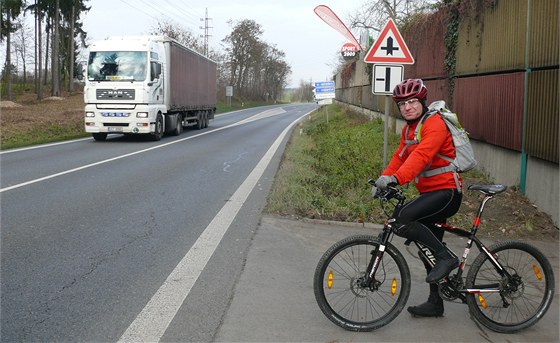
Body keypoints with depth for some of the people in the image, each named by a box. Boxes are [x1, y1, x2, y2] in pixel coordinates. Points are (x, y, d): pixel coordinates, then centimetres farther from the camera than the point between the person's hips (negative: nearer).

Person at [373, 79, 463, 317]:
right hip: (430, 193, 10)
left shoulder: (434, 124, -15)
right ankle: (435, 303, 27)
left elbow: (421, 155, -30)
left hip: (446, 191, -10)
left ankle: (446, 257, -14)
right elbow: (399, 157, 11)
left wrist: (395, 178, -42)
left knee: (401, 221, -28)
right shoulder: (409, 129, 15)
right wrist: (384, 179, -5)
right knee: (428, 248, 15)